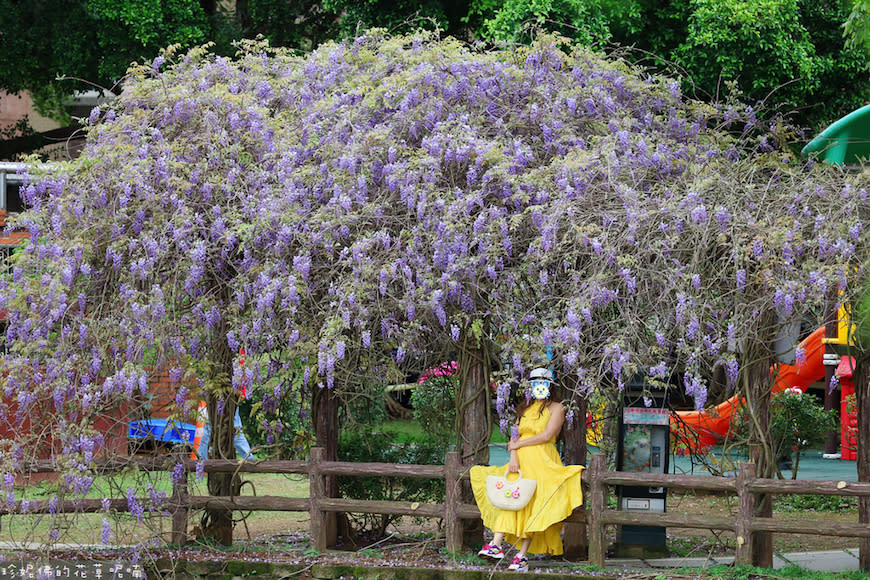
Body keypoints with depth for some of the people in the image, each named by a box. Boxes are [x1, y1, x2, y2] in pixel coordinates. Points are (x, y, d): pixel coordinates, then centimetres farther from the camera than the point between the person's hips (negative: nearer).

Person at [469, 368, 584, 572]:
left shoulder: (555, 408, 4)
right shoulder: (524, 408, 20)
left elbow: (547, 435, -9)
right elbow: (515, 436, 10)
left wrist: (519, 444, -5)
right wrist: (513, 457, -8)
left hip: (542, 461, -5)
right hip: (520, 460, 5)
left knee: (533, 506, -12)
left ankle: (522, 555, -15)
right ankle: (496, 544, -26)